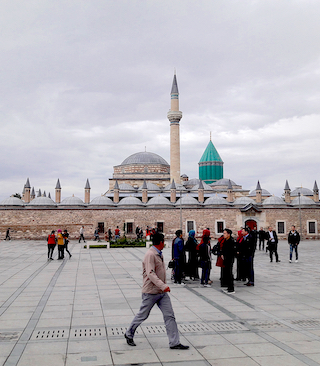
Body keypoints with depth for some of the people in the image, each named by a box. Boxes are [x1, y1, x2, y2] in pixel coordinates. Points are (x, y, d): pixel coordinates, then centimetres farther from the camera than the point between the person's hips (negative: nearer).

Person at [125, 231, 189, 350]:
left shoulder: (159, 254, 12)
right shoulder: (150, 255, -18)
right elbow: (150, 274, -26)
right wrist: (163, 286, -33)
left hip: (162, 292, 8)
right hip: (151, 292, -8)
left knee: (170, 316, 2)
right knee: (143, 315, 7)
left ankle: (174, 342, 5)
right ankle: (129, 334, 29)